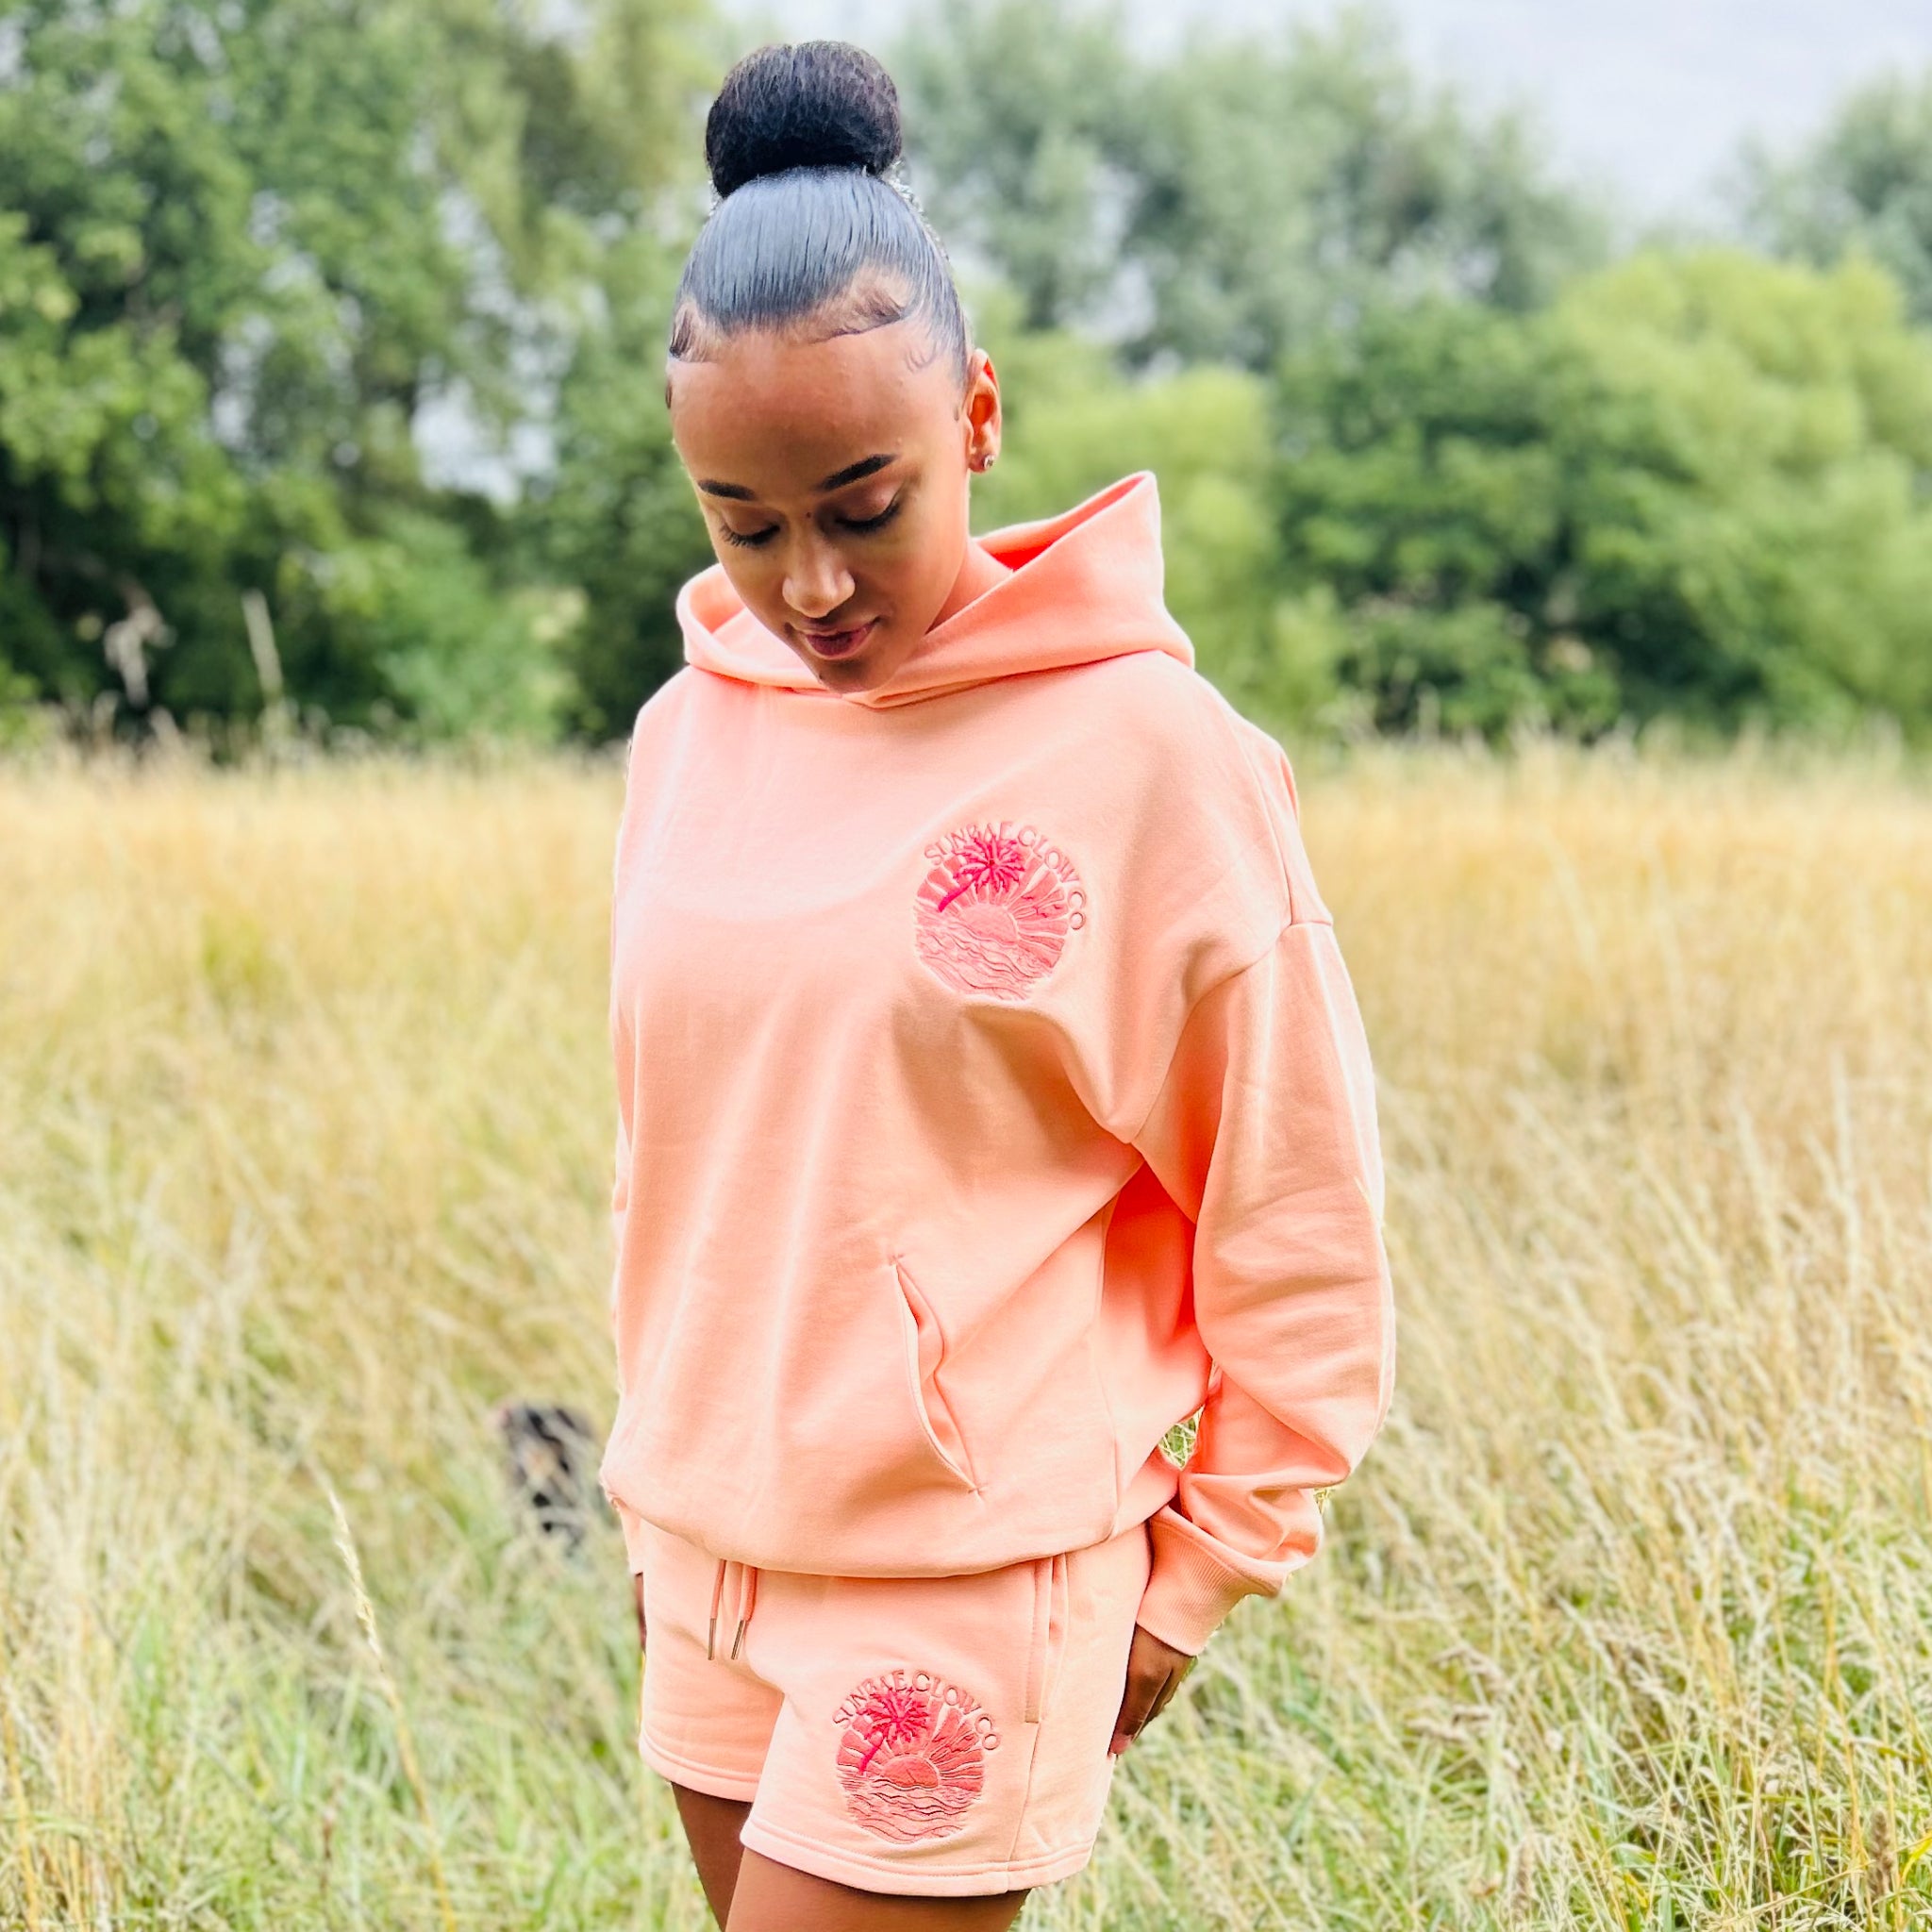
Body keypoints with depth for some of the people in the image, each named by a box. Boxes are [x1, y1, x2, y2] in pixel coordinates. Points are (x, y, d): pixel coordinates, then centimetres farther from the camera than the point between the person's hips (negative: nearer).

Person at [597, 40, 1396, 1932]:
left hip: (971, 1589, -6)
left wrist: (1205, 1570, -2)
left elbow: (1293, 1206, -5)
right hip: (705, 1560, 6)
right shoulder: (688, 732, 5)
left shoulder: (1147, 750, -12)